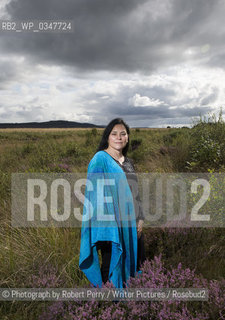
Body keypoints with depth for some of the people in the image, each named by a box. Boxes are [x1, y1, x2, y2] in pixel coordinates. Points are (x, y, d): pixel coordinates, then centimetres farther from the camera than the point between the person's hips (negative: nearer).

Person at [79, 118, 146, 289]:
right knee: (112, 267, 5)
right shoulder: (100, 159, -9)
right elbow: (96, 193, -14)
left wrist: (140, 219, 6)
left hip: (132, 224, 7)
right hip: (111, 223, -7)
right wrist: (107, 225, -18)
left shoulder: (128, 162, 12)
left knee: (134, 265, 16)